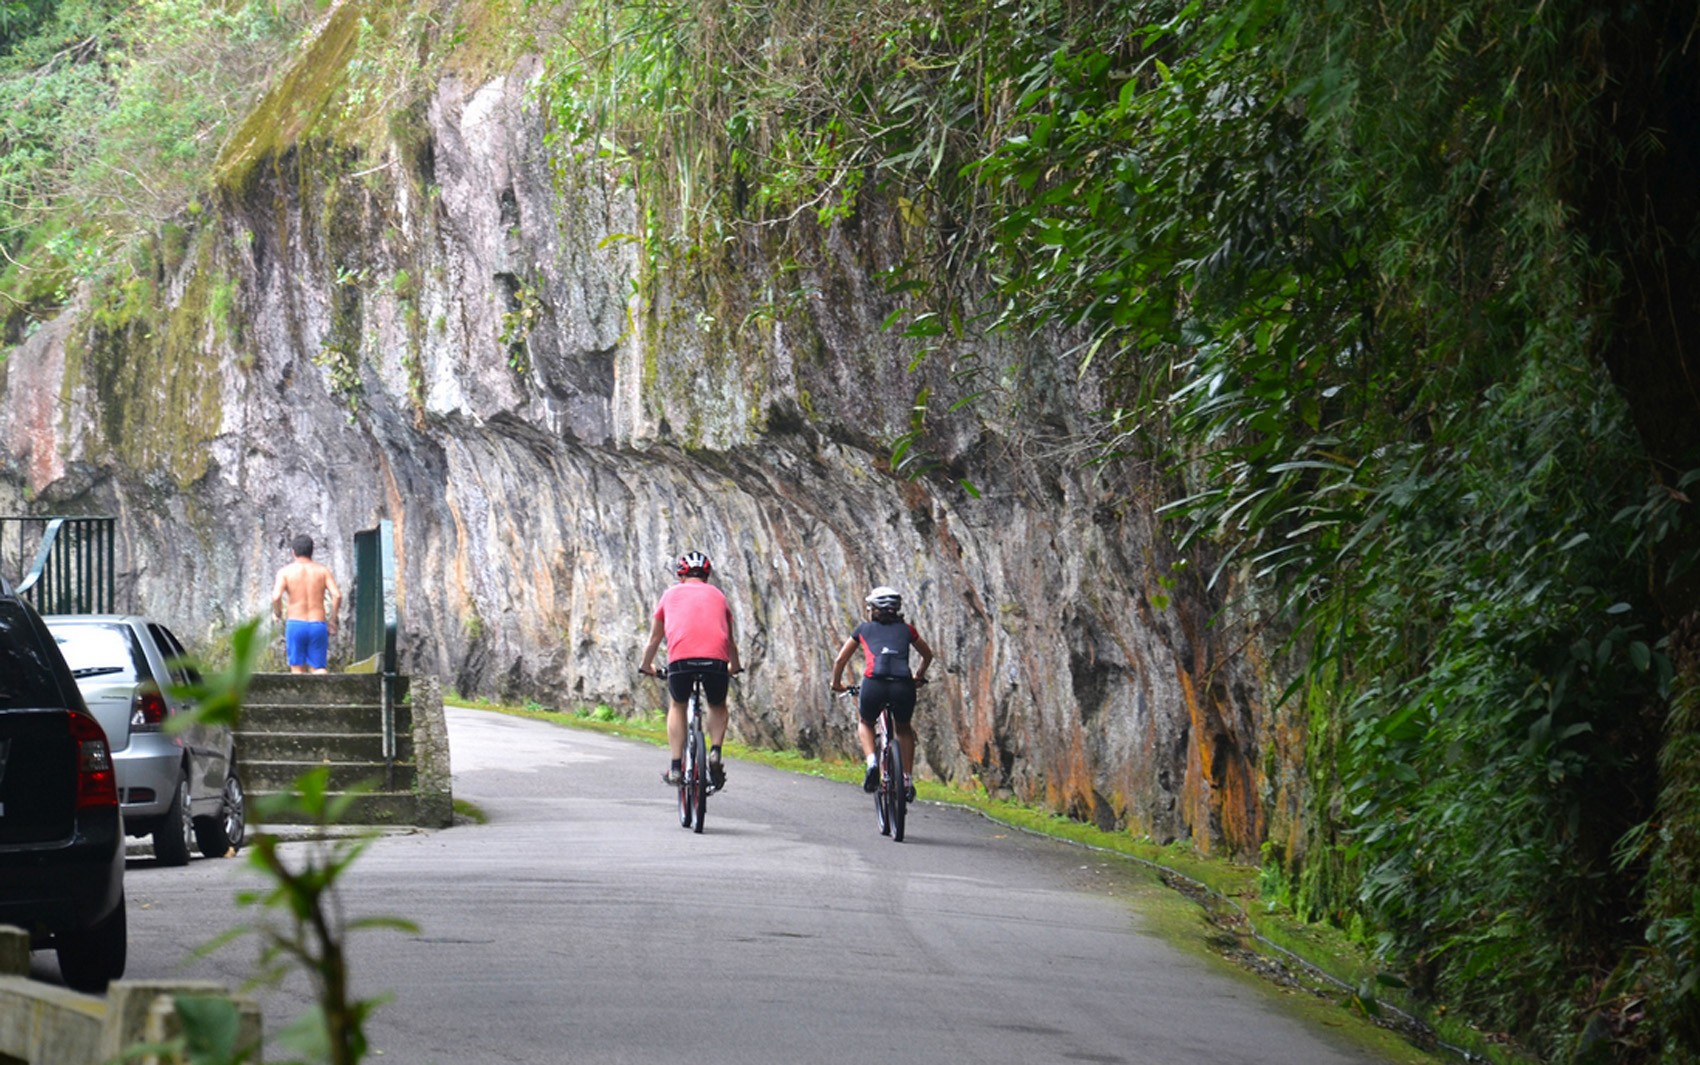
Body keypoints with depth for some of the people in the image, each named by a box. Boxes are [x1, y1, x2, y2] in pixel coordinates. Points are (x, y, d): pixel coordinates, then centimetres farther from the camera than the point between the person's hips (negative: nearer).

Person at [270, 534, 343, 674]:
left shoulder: (285, 571, 1)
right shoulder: (322, 571, 6)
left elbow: (276, 597, -13)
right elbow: (337, 595, -6)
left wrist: (277, 612, 7)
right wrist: (332, 620, 5)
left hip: (295, 624, -1)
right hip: (318, 625, 1)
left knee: (298, 669, 8)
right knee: (319, 667, 5)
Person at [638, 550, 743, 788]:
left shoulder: (671, 594, 25)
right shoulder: (716, 595, 28)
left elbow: (654, 639, 34)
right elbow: (730, 641, 39)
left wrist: (647, 666, 51)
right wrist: (735, 667, 57)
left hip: (680, 657, -1)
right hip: (716, 659, 1)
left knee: (677, 706, 26)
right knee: (718, 707, 28)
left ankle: (676, 767, 15)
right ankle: (715, 751, 4)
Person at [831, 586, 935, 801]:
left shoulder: (864, 629, 21)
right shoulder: (906, 629, 25)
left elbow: (840, 660, 25)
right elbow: (928, 655, 40)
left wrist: (836, 683, 43)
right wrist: (919, 677, 57)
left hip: (874, 684, -1)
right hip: (903, 686, 1)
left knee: (866, 725, 29)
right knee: (904, 729, 31)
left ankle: (872, 762, 2)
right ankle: (907, 779, 19)